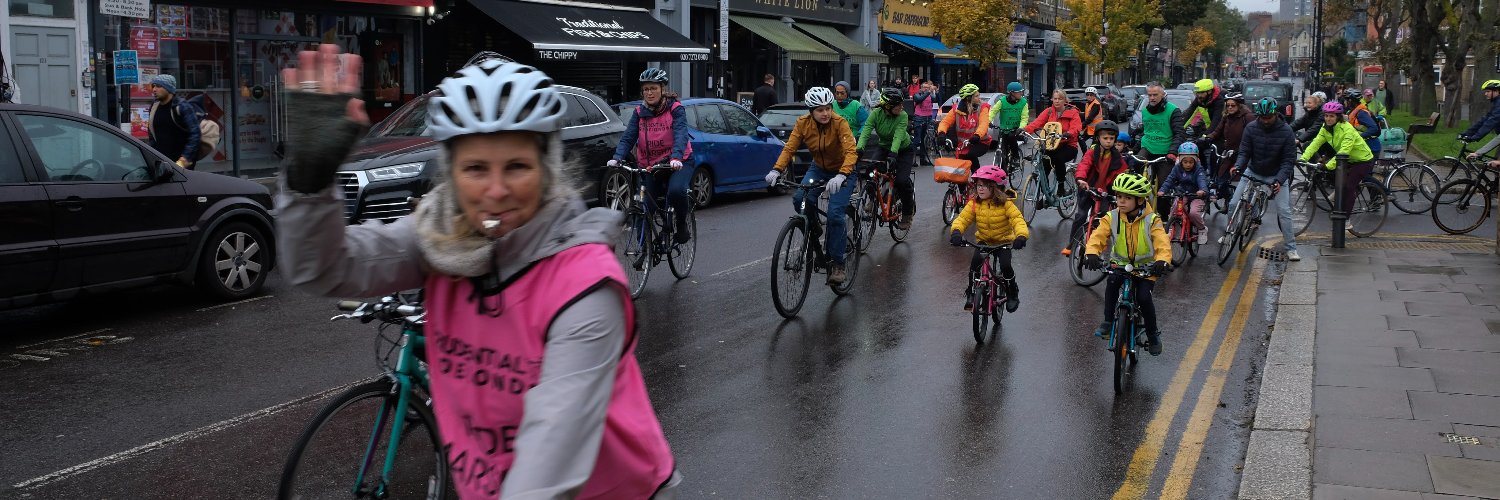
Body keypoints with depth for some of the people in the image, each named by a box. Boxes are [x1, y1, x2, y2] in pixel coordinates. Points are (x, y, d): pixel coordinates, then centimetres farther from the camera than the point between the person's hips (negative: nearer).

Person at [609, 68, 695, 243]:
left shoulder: (675, 109, -7)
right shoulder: (640, 112, 4)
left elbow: (680, 135, -21)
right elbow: (628, 138, -5)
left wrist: (676, 158, -39)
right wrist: (617, 158, -24)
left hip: (678, 163, -4)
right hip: (650, 165, 4)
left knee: (676, 191, -33)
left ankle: (682, 225, -6)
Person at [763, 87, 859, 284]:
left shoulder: (839, 123, -26)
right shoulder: (803, 123, -15)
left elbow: (851, 151, -36)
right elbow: (789, 148, -16)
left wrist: (841, 175, -53)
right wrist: (777, 170, -34)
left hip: (842, 170, -4)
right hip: (819, 168, 4)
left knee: (834, 214, -19)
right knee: (799, 199, -22)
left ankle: (837, 263, -5)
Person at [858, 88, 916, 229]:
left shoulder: (902, 116, -25)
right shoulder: (876, 113, -20)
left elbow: (898, 136, -38)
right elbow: (866, 131, -31)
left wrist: (893, 154, -55)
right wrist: (859, 148, -49)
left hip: (904, 150, -3)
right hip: (884, 147, 3)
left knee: (902, 180, -20)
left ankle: (907, 214, 2)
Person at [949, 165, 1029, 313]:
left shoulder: (1005, 204, -17)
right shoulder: (974, 204, -9)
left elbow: (1018, 220, -26)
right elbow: (962, 218, -15)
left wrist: (1021, 236, -46)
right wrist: (956, 231, -37)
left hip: (1004, 241, -2)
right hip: (983, 241, 2)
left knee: (1005, 266, -23)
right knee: (975, 261, -25)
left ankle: (1012, 294, 5)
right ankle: (971, 293, -5)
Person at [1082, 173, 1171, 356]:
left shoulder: (1151, 220, -11)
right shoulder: (1112, 218, -6)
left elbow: (1163, 243, -22)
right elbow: (1098, 236, -18)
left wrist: (1162, 260, -43)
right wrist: (1091, 253, -39)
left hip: (1145, 267, -1)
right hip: (1119, 263, 2)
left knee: (1143, 297, -20)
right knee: (1112, 282, -31)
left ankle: (1153, 334, 6)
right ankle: (1108, 321, -16)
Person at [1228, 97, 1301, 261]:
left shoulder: (1286, 131, -18)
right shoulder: (1251, 129, -13)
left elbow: (1289, 160, -17)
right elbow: (1244, 152, -10)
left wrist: (1279, 180, -31)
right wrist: (1238, 166, -32)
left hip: (1276, 175, -2)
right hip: (1253, 172, 2)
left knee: (1284, 211, -10)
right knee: (1233, 204, -3)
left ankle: (1291, 248, 1)